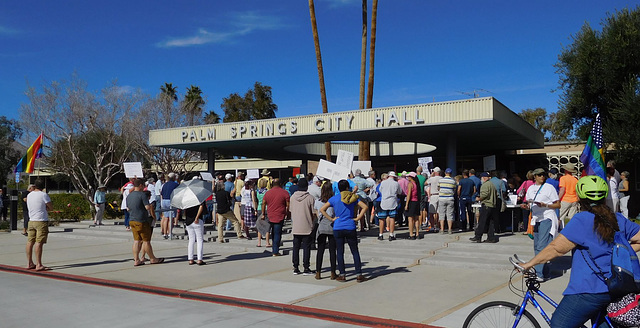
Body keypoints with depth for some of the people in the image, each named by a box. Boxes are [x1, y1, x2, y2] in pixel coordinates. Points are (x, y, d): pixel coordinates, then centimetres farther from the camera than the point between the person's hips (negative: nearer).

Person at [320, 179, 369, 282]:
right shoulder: (353, 197, 1)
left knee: (340, 252, 7)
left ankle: (342, 275, 8)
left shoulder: (334, 199, 0)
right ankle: (359, 275, 8)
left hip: (338, 228, 0)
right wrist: (357, 218, -2)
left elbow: (322, 209, -5)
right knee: (355, 251, 8)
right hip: (350, 228, 0)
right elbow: (364, 207, -5)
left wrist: (331, 219, -2)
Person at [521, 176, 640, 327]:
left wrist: (529, 264, -9)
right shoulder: (618, 220, 6)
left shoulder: (581, 220, -14)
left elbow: (556, 248, -16)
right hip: (614, 289, 7)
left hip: (588, 291, -7)